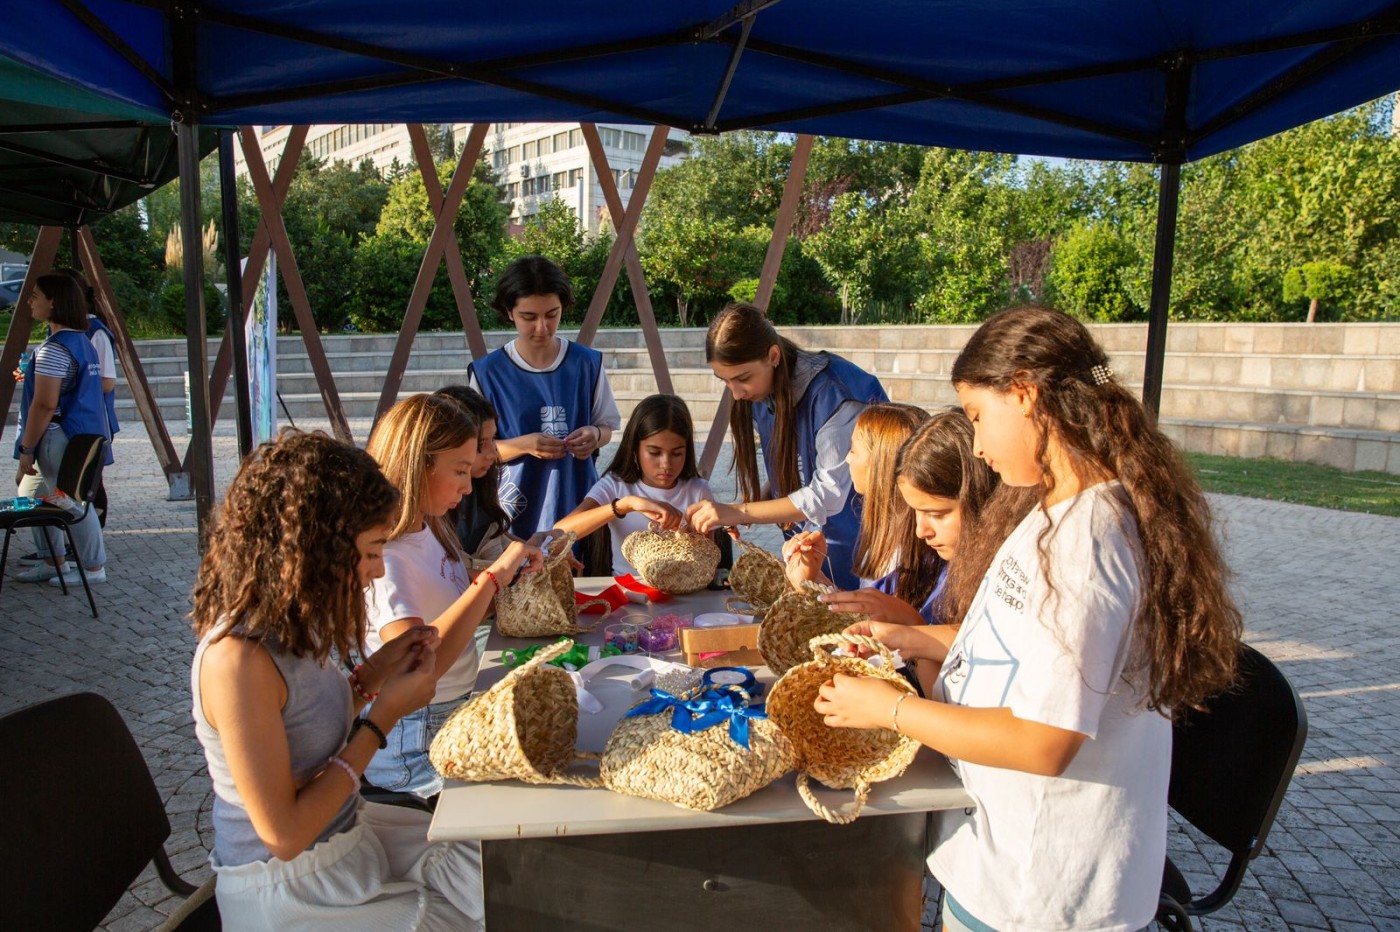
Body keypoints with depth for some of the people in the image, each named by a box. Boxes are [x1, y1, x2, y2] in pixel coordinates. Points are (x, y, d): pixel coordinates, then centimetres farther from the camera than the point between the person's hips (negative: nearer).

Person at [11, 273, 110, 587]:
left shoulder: (54, 349, -17)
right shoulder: (83, 341, 12)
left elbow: (44, 405, -20)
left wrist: (26, 449, -15)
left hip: (61, 437, -10)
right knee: (32, 492, 19)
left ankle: (93, 568, 8)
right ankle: (51, 561, 25)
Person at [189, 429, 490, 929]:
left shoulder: (288, 625, -3)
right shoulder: (237, 658, -29)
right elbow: (284, 833, -24)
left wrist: (370, 677, -6)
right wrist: (383, 716, -20)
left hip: (348, 831, 8)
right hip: (288, 889, -8)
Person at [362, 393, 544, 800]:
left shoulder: (431, 527, 4)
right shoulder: (383, 555, -23)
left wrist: (517, 572, -1)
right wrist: (492, 576, -33)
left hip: (455, 712, 8)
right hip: (413, 746, -8)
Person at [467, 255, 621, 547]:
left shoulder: (587, 364, 1)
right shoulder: (487, 372, -4)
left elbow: (607, 427, 10)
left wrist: (594, 435, -12)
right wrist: (523, 445, -18)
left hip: (579, 505, 2)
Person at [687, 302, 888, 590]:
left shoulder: (832, 393, -26)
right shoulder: (760, 394, -3)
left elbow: (828, 495, -26)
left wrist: (740, 512, -28)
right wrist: (743, 510, -10)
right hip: (804, 539, 6)